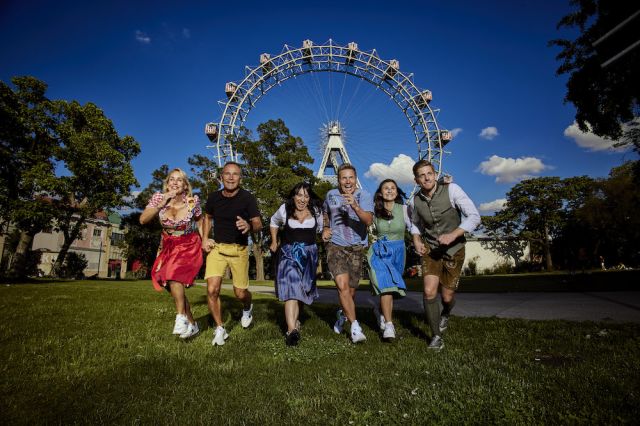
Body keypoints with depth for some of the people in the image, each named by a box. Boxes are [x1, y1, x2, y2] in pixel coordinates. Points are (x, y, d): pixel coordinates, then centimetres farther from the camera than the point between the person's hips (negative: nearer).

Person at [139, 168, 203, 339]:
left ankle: (181, 317, -15)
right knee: (176, 288, 2)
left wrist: (204, 241, 0)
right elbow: (143, 220, -21)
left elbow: (199, 221, 5)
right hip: (169, 246, 3)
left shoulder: (193, 201, -13)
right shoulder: (159, 198, -11)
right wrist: (162, 204, -31)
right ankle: (192, 324, 17)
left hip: (189, 246, -3)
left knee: (174, 274, -29)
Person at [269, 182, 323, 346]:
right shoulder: (285, 209, -2)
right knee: (291, 288, -16)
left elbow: (321, 227, 19)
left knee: (301, 289, 12)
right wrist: (274, 242, 14)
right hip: (288, 252, -2)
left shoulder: (316, 210, -1)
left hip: (308, 254, 2)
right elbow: (274, 222, 17)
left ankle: (293, 322, 31)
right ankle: (292, 329, -23)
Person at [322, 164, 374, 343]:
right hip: (335, 245, 1)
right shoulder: (331, 195, 5)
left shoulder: (364, 196, -5)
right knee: (343, 286, -17)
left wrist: (355, 207, -36)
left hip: (356, 247, 0)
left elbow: (369, 221, -21)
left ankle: (343, 314, 41)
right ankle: (355, 326, -5)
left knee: (350, 290, 9)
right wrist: (326, 228, 11)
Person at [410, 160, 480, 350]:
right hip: (431, 249, 2)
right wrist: (416, 240, -2)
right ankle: (436, 336, 7)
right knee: (429, 292, -13)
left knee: (447, 296, 7)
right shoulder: (415, 201, -6)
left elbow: (474, 216, -20)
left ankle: (445, 315, 45)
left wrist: (452, 235, -31)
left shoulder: (451, 190, -18)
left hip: (453, 249, -2)